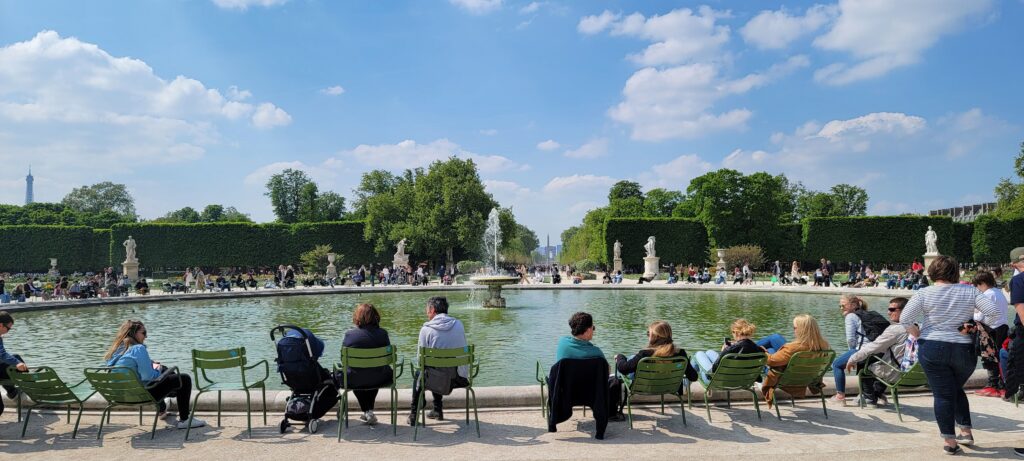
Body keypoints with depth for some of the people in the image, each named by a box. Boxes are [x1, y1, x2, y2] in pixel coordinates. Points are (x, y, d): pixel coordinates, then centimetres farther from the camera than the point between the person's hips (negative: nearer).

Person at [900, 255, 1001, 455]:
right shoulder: (969, 291, -2)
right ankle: (966, 432, 25)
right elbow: (993, 311, -9)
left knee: (942, 394, 5)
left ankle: (950, 442, 8)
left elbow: (904, 319, -13)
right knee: (957, 389, 24)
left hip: (933, 349, -2)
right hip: (965, 350, 2)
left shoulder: (924, 293, -7)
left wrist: (919, 335, 2)